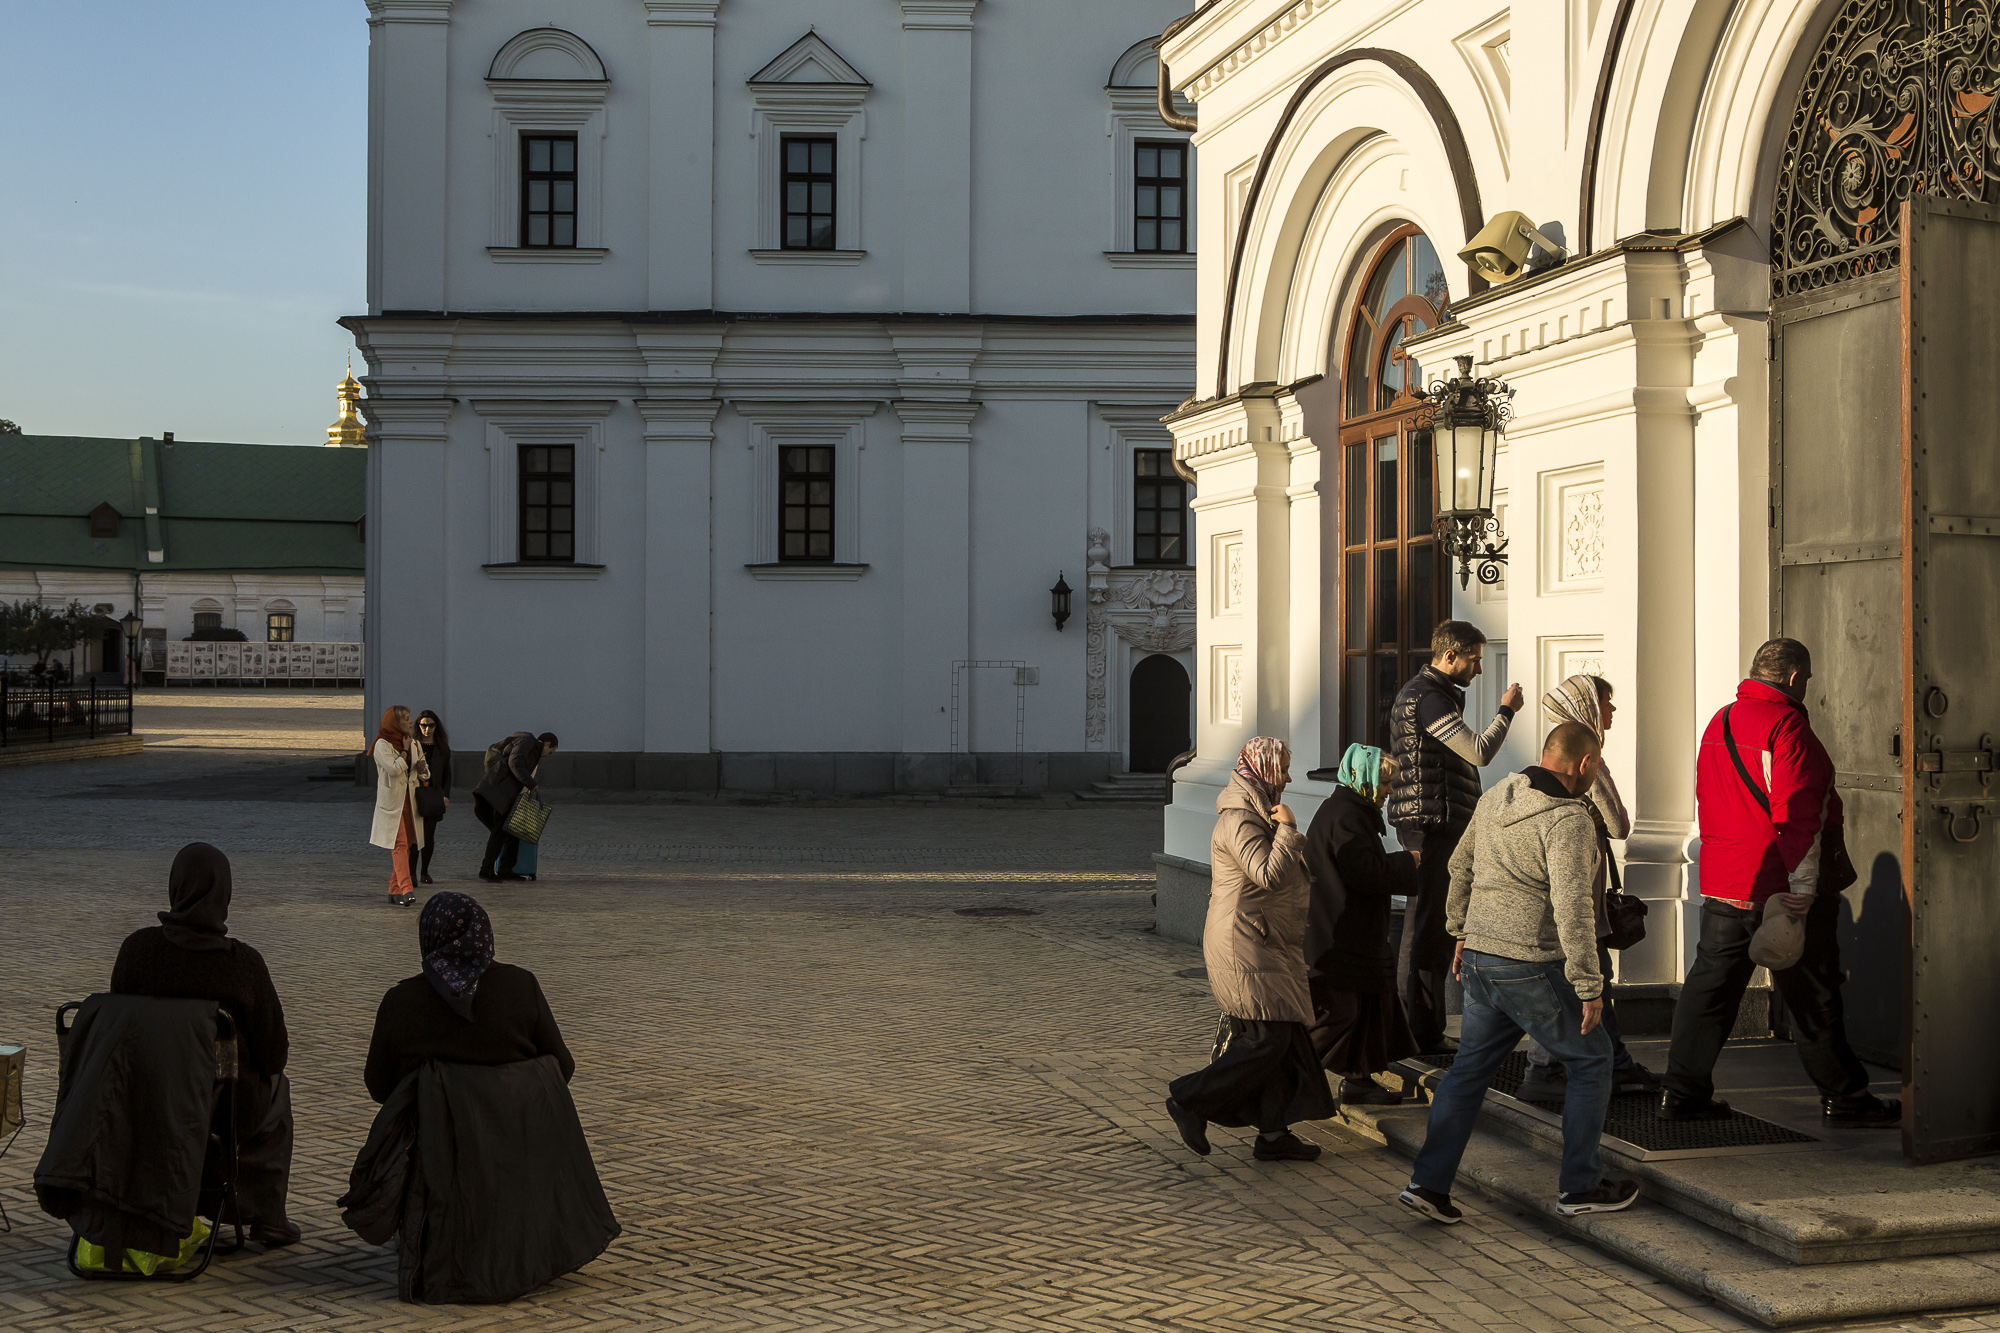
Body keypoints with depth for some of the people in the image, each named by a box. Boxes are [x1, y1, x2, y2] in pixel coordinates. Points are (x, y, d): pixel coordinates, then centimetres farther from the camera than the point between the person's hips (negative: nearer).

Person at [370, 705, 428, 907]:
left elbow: (424, 775, 18)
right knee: (399, 844, -15)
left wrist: (421, 767, -4)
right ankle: (406, 889, -24)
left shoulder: (413, 743, 14)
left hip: (409, 800, 7)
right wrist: (405, 750, -8)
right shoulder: (382, 744, -6)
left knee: (407, 845, 5)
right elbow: (394, 769, -19)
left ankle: (395, 891, 11)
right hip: (392, 801, -7)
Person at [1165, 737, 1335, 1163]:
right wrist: (1287, 829, -19)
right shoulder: (1239, 820, -17)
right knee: (1267, 1038, -10)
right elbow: (1270, 875, -29)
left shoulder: (1257, 814, 18)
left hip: (1265, 947, 10)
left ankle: (1274, 1133, 13)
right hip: (1245, 947, -10)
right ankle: (1192, 1099, -1)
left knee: (1284, 1038, 9)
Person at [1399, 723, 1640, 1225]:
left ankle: (1428, 1183, 11)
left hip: (1479, 960, 8)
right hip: (1532, 968, -7)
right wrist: (1589, 986, -18)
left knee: (1470, 1068, 14)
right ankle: (1579, 1186, 16)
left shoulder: (1495, 798, 9)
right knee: (1592, 1061, 11)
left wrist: (1461, 932, 28)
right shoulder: (1568, 820, -17)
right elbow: (1571, 907, -23)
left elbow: (1460, 866, 19)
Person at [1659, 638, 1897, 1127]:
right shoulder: (1786, 726, -16)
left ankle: (1682, 1092, 12)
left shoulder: (1718, 723, 11)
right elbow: (1798, 816, -22)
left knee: (1710, 984, 11)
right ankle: (1844, 1100, 14)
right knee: (1813, 998, 3)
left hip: (1721, 885, 8)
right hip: (1778, 889, -8)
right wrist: (1802, 888, -23)